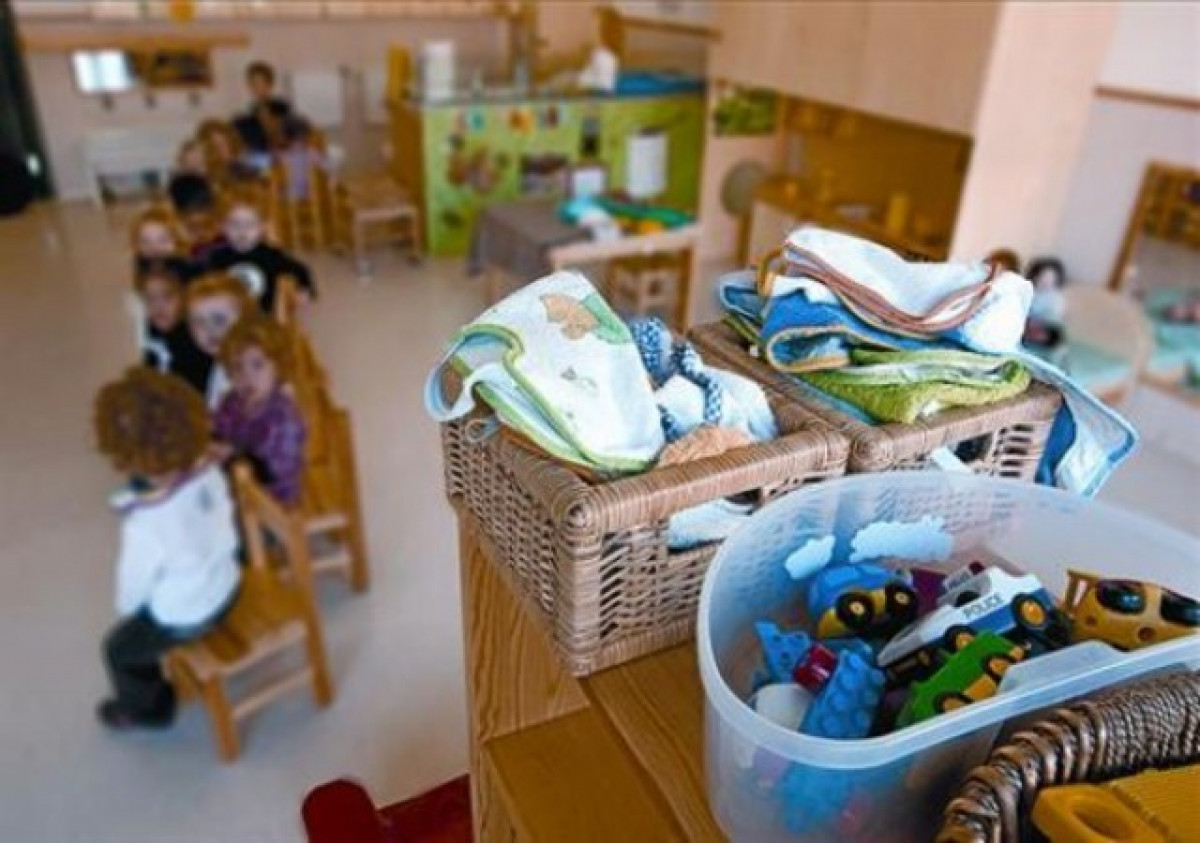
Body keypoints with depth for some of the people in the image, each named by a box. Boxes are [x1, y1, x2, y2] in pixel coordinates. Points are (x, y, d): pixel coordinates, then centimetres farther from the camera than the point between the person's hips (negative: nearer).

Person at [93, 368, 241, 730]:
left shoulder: (147, 524, -38)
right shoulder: (210, 472, -20)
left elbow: (134, 583, -18)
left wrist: (126, 609, 5)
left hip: (183, 619, -6)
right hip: (227, 588, 6)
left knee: (119, 648, 24)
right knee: (138, 627, 35)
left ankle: (145, 708, 50)